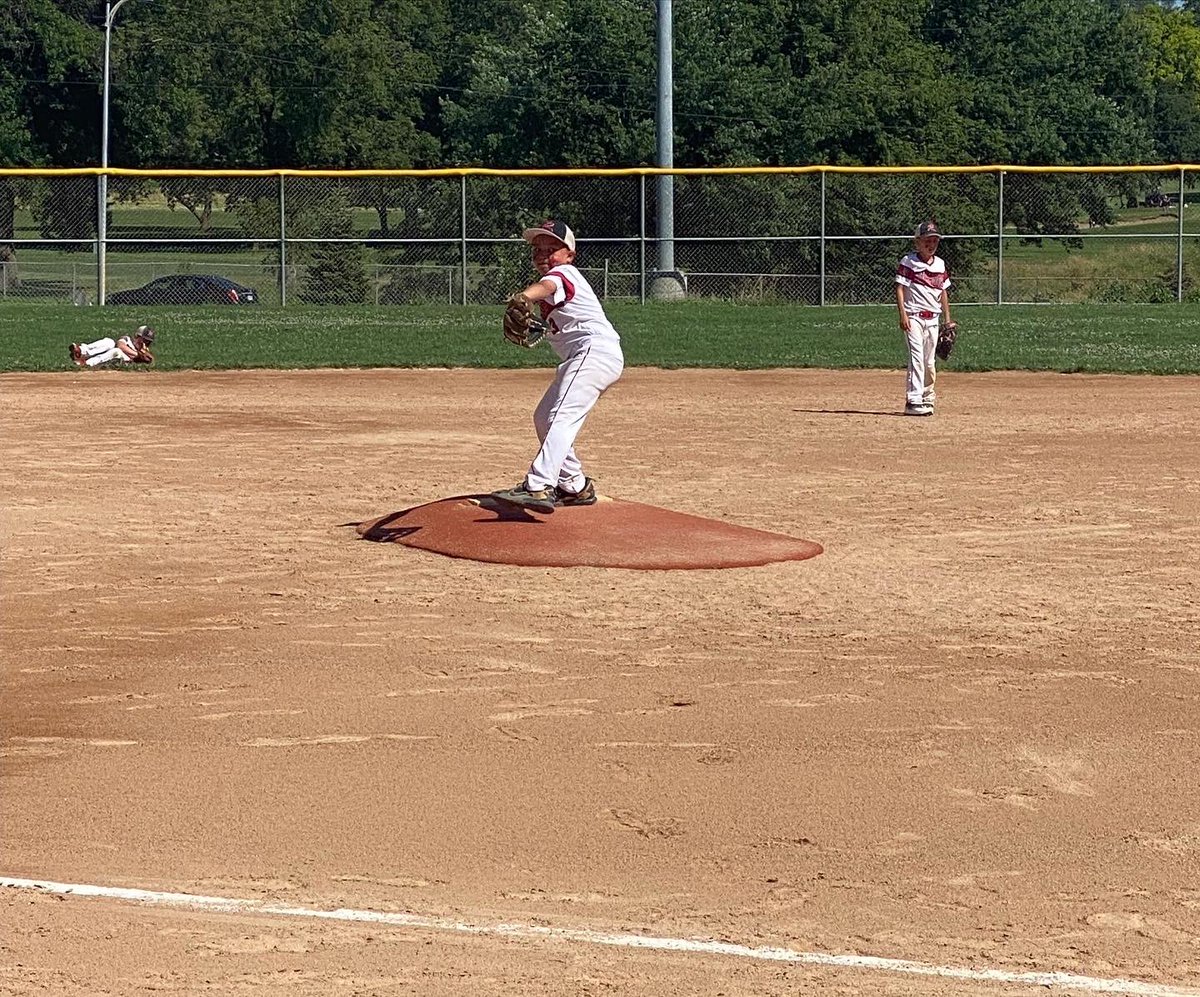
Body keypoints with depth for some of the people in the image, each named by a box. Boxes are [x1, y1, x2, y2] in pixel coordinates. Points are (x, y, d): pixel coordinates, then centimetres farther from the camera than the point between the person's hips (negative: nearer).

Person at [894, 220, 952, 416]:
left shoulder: (940, 264, 11)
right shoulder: (908, 262, -5)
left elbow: (943, 292, 17)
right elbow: (900, 288, -7)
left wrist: (947, 319, 16)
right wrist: (903, 314, -15)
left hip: (932, 317, 5)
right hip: (914, 316, -5)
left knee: (930, 361, 9)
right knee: (917, 356, -15)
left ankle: (927, 397, 24)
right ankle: (913, 401, -18)